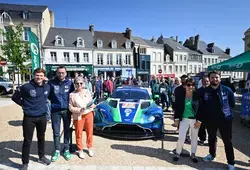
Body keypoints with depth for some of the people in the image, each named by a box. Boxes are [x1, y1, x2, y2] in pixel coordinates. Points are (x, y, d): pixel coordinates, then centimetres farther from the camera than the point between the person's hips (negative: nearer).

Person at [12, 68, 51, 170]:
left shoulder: (47, 87, 1)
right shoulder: (26, 87, -12)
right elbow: (15, 98, 0)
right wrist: (25, 105, -4)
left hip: (42, 117, 4)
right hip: (29, 118, -4)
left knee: (41, 138, 19)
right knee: (27, 141, 4)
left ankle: (41, 157, 38)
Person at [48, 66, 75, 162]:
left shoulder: (69, 83, 1)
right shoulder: (51, 83, -2)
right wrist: (54, 101, -1)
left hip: (66, 110, 1)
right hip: (55, 110, 0)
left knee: (67, 130, 10)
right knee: (56, 132, 7)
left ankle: (66, 149, 25)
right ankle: (57, 150, 24)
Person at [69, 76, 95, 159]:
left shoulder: (87, 92, 4)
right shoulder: (72, 94, -6)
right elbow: (71, 107, -6)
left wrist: (92, 106, -10)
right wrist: (79, 110, -20)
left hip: (89, 114, 3)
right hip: (78, 116, -2)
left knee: (89, 132, 12)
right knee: (79, 134, 6)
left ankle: (90, 147, 33)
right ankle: (80, 150, 26)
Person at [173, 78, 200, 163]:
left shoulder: (197, 95, -8)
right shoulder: (181, 95, -5)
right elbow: (177, 108, 1)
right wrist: (176, 119, -1)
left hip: (195, 119, 0)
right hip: (184, 119, 0)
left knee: (194, 138, 14)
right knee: (181, 138, 1)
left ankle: (193, 154, 34)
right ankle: (178, 153, 23)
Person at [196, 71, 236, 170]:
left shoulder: (227, 90, -7)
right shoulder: (205, 91, -4)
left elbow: (232, 104, 4)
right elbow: (201, 106, -2)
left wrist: (225, 109, -1)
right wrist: (200, 119, -4)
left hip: (225, 119, -2)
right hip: (210, 120, 2)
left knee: (227, 141, 6)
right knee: (211, 138, 20)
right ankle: (212, 154, 42)